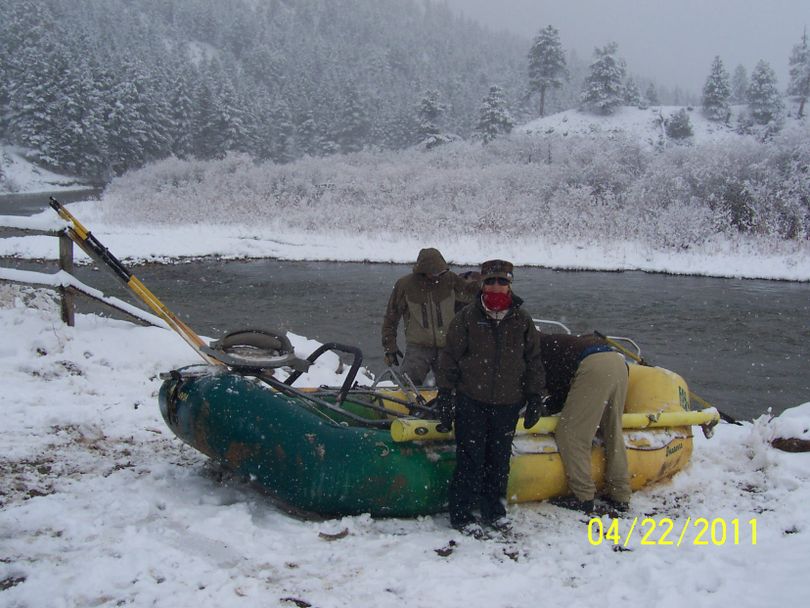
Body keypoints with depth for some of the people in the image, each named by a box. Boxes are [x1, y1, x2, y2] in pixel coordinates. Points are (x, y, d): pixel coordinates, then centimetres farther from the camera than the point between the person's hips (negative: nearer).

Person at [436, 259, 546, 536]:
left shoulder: (522, 320, 4)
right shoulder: (468, 316, -4)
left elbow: (533, 360, 11)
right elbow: (450, 357, -1)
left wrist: (535, 397, 10)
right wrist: (445, 396, -3)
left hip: (507, 402, 3)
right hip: (470, 401, -3)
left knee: (499, 458, 11)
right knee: (470, 458, -1)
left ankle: (494, 509, 27)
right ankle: (461, 513, 10)